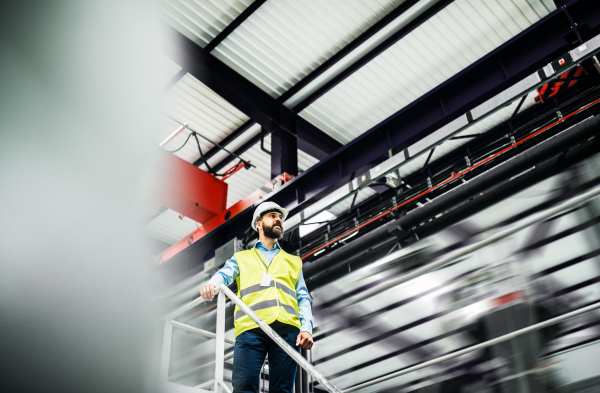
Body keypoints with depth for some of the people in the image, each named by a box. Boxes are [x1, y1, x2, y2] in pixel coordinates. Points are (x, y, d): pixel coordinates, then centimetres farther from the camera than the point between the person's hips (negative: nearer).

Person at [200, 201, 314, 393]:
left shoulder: (293, 261, 30)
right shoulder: (242, 258, 26)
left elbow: (303, 298, 21)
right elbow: (224, 274, 6)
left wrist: (306, 328, 2)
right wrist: (212, 284, -19)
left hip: (287, 328, 2)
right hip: (251, 327, -1)